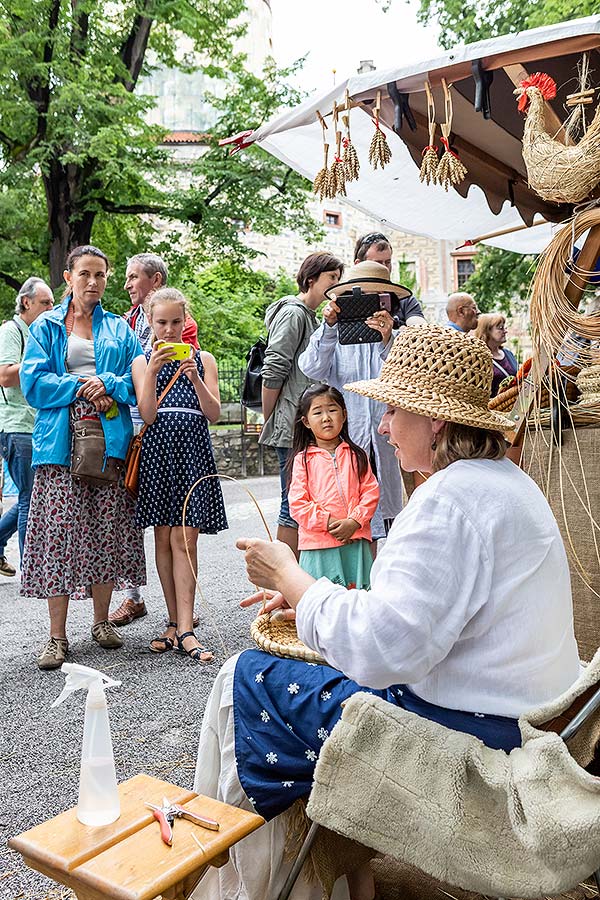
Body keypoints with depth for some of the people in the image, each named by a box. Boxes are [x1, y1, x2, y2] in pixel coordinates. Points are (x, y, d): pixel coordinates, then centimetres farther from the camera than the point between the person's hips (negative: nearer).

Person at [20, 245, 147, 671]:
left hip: (109, 438, 2)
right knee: (60, 530, -6)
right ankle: (57, 635, 1)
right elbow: (33, 381, 2)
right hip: (61, 441, -2)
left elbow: (139, 378, 8)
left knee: (106, 530, 3)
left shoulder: (118, 328, 17)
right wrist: (80, 389, -9)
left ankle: (101, 620, 18)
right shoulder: (46, 326, 12)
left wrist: (107, 386, -10)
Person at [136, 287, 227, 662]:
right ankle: (176, 622, 13)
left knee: (184, 538, -8)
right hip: (158, 449, 1)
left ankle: (184, 629, -8)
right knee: (164, 538, 4)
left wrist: (195, 379, -15)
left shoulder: (203, 359, 9)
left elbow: (214, 413, 0)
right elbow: (148, 415, -3)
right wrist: (153, 371, -13)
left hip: (194, 451, -1)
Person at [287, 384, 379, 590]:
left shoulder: (356, 454, 8)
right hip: (318, 543, -2)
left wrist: (354, 521, -10)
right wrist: (328, 522, -13)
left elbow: (371, 490, 4)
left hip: (355, 539, 2)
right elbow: (297, 503, -4)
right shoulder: (303, 458, 0)